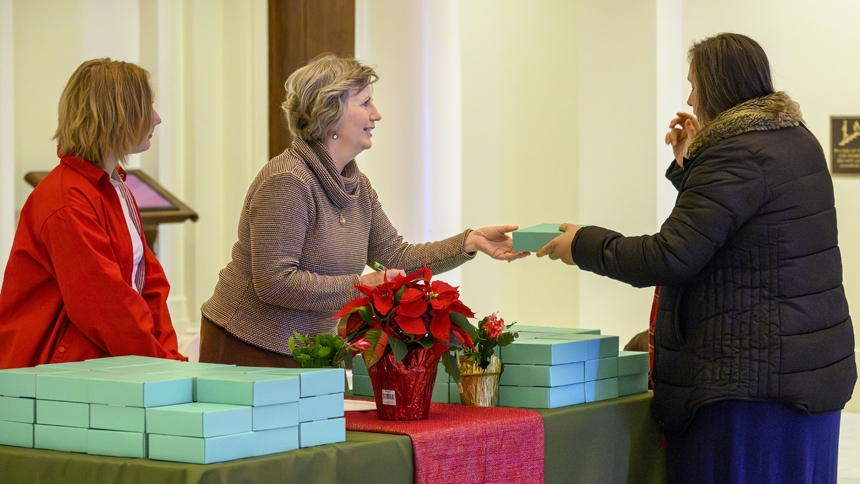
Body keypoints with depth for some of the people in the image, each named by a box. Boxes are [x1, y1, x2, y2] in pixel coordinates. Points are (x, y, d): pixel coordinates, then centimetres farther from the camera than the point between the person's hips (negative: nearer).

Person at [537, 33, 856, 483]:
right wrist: (689, 163, 19)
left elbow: (670, 257, -20)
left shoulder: (737, 154, -17)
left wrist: (583, 244, -8)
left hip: (754, 374, -10)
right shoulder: (796, 139, 13)